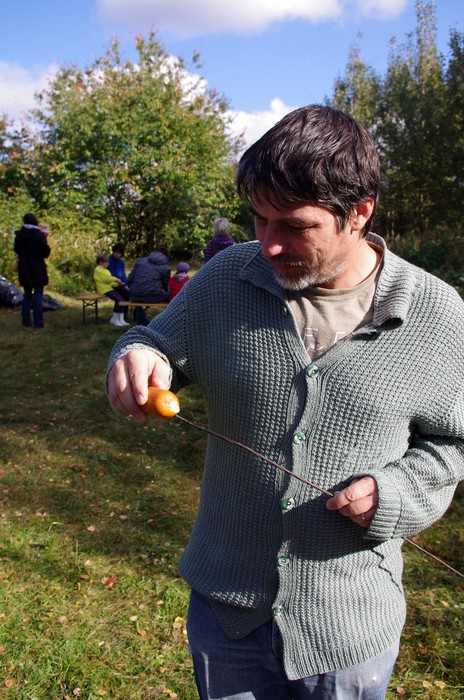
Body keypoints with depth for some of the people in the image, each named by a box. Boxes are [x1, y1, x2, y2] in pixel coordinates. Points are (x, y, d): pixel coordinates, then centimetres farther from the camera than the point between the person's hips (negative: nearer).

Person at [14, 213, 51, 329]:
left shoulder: (19, 235, 2)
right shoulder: (39, 235, -13)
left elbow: (17, 250, 14)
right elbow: (46, 253, -12)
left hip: (24, 269, 4)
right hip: (38, 269, -4)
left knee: (27, 295, 13)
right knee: (38, 295, 0)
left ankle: (26, 322, 12)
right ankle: (38, 323, -2)